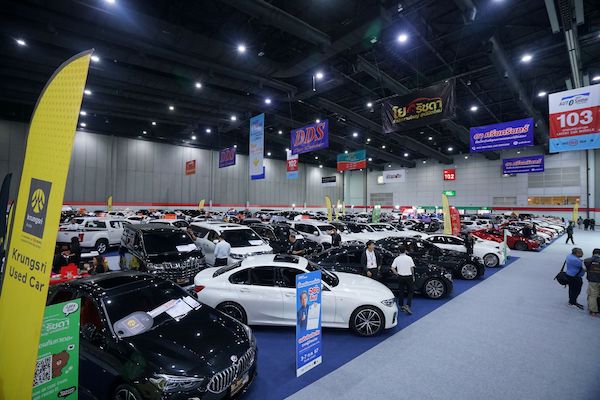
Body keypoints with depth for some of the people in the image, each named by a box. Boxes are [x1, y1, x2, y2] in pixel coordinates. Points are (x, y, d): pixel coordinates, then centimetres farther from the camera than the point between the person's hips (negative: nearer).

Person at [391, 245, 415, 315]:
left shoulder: (397, 259, -3)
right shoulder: (409, 258, -8)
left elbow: (392, 268, -8)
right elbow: (412, 268, -6)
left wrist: (397, 274, 4)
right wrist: (413, 276, 7)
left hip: (400, 277, 2)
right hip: (408, 277, -2)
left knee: (401, 292, 14)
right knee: (410, 292, 8)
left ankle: (401, 306, 21)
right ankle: (407, 305, -7)